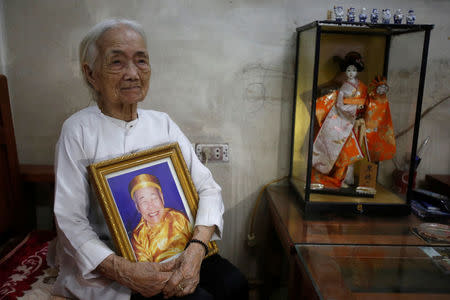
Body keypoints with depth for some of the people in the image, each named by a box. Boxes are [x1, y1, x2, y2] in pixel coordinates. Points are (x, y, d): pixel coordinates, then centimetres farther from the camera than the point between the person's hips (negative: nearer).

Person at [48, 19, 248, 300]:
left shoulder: (162, 122, 3)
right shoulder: (78, 130, -8)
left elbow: (207, 187, -2)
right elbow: (71, 221, -10)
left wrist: (196, 248, -18)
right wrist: (125, 271, -23)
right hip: (110, 262, -4)